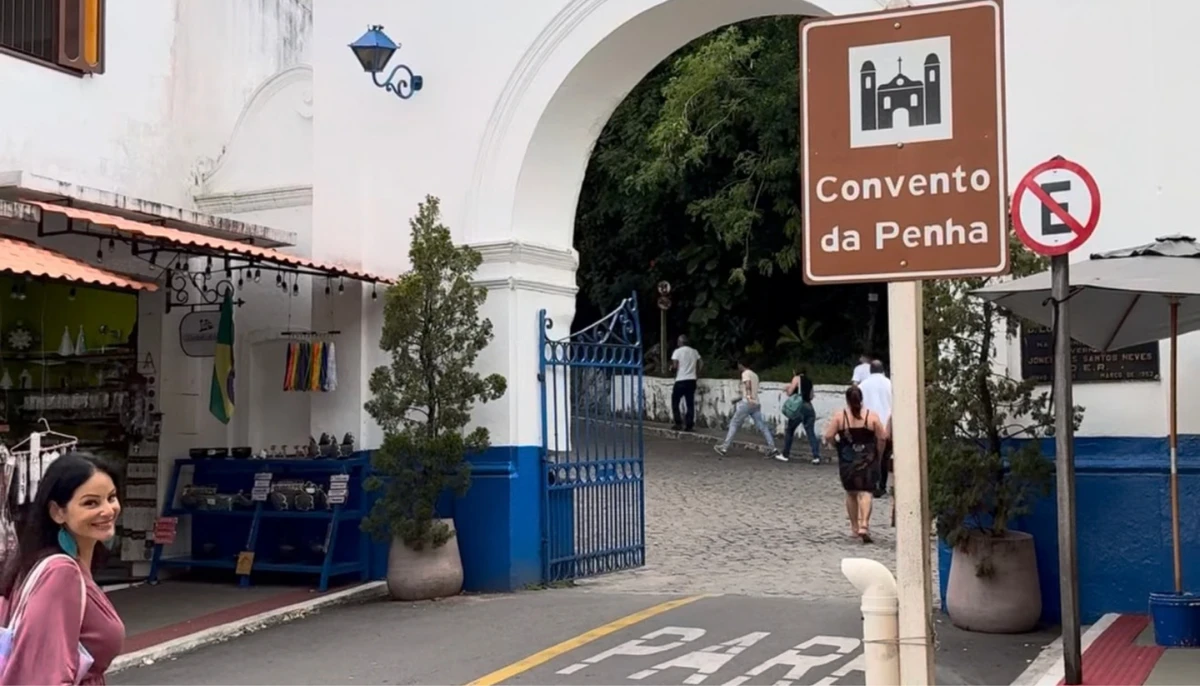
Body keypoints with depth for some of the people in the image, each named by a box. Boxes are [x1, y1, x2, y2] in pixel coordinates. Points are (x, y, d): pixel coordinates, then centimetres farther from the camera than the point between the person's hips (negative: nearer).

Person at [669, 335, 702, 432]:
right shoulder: (694, 352, 9)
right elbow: (698, 367, 9)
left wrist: (671, 368, 10)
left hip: (681, 380, -4)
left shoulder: (677, 351, -5)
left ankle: (678, 424, 3)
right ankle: (689, 425, 2)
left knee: (675, 402, 9)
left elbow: (675, 367, -11)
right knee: (690, 404, 6)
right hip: (692, 380, 4)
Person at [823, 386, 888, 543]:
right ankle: (864, 524, -20)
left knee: (851, 493, 16)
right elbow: (882, 438, -6)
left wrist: (839, 445, 9)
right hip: (867, 460, -1)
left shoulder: (839, 416, -4)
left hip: (847, 460, 1)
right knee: (865, 493, -3)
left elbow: (828, 436, -9)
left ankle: (855, 527, 22)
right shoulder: (872, 416, -4)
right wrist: (878, 454, 8)